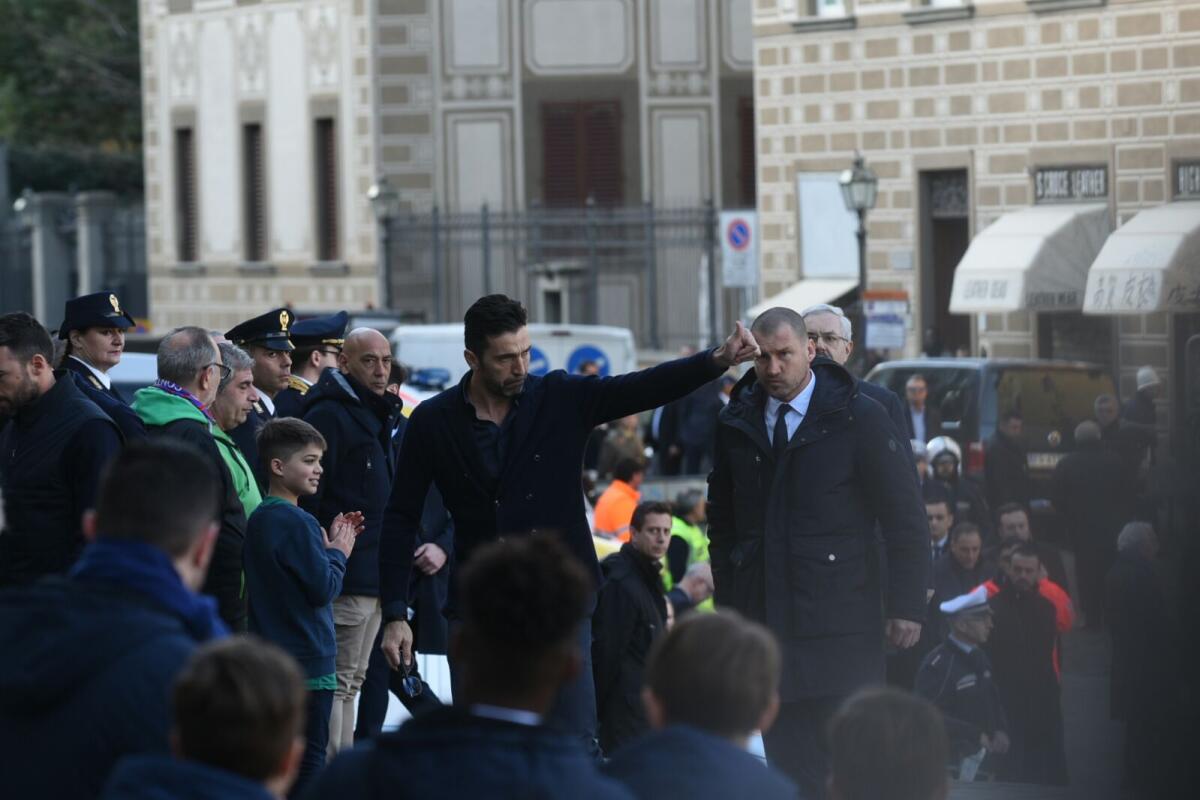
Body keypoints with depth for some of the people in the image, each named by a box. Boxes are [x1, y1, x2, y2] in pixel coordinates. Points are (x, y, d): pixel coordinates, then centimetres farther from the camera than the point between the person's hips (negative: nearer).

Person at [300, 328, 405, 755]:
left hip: (376, 576, 10)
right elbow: (307, 499, -18)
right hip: (345, 576, -10)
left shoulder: (384, 417, 18)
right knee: (338, 683, -9)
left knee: (352, 683, 14)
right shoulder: (328, 415, -12)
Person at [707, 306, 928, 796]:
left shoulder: (859, 419, -2)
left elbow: (904, 519, -1)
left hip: (841, 625, -4)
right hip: (765, 623, 4)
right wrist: (727, 604, 12)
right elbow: (722, 522, 19)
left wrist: (906, 607, -6)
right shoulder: (736, 425, 9)